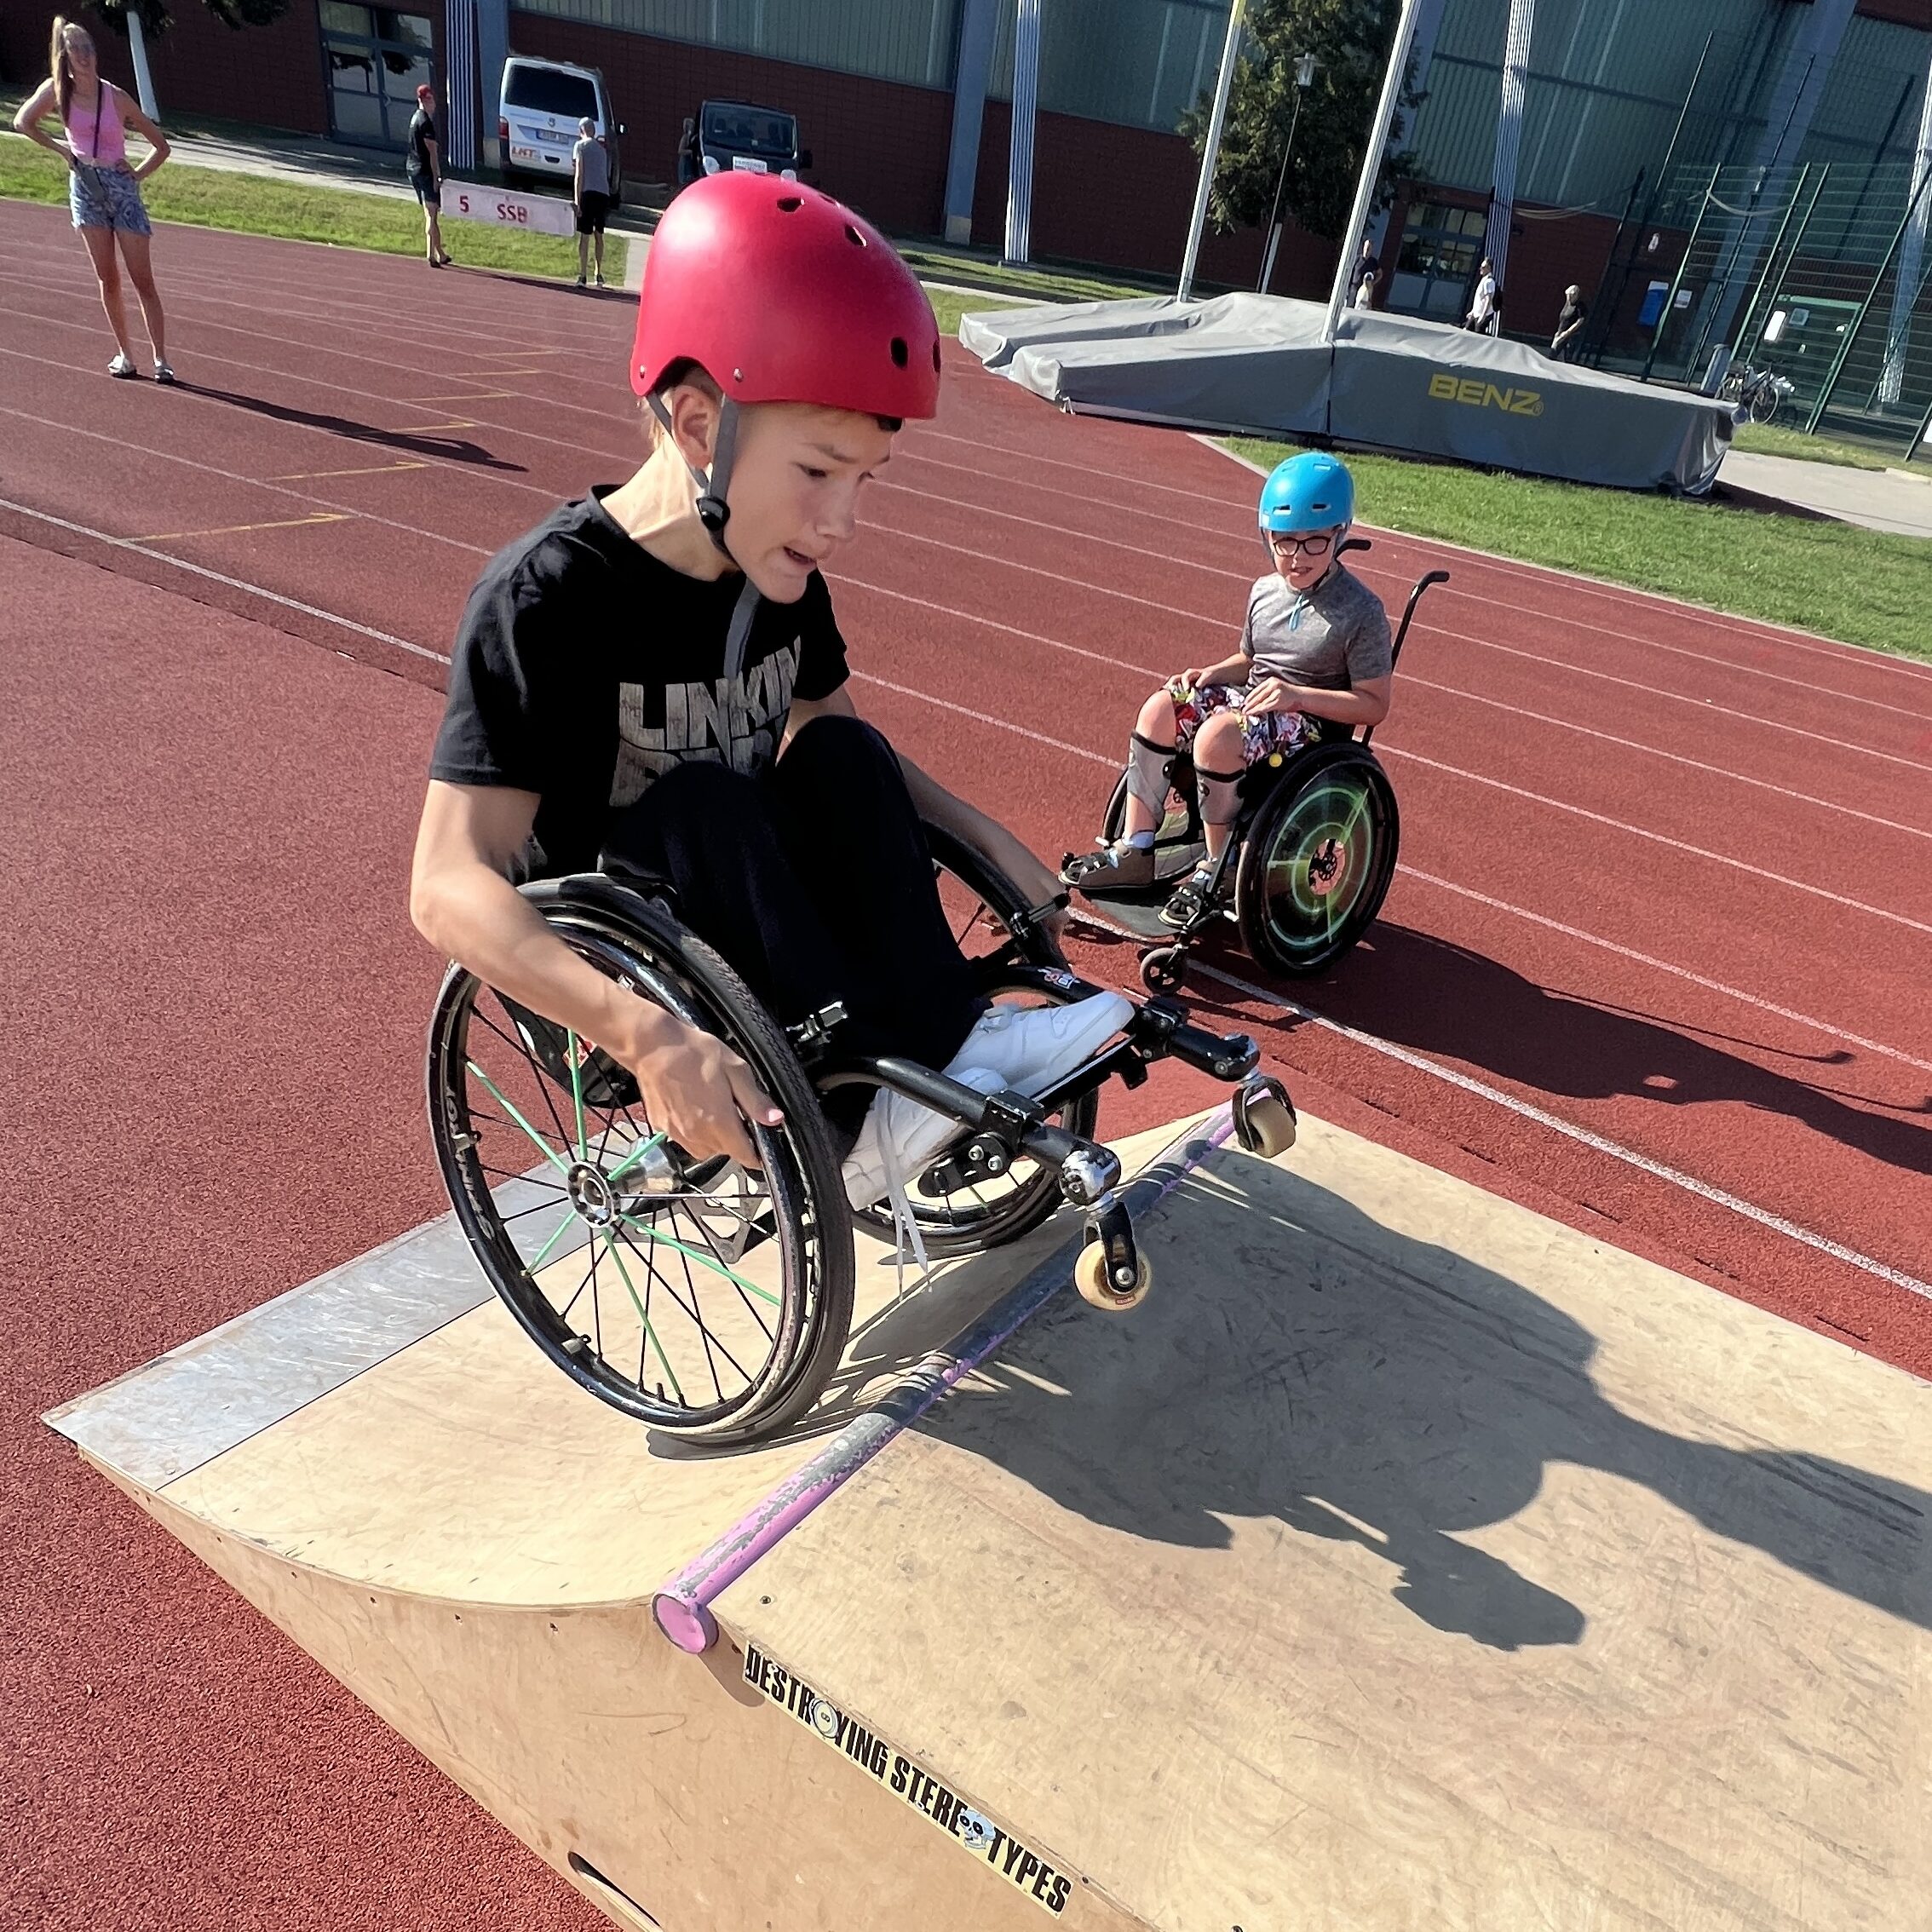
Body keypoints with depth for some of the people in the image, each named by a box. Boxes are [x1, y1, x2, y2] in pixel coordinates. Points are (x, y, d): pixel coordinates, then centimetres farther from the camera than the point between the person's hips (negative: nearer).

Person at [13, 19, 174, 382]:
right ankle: (125, 354, 10)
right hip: (86, 185, 2)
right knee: (108, 279, 3)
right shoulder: (56, 90, -2)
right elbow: (22, 123, 10)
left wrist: (138, 174, -5)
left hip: (121, 186, -2)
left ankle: (161, 359, -3)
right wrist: (60, 149, 4)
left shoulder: (116, 98, -5)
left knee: (143, 280, -4)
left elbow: (161, 145, 2)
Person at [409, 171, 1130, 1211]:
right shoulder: (547, 598, -24)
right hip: (596, 964, -5)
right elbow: (451, 887, -32)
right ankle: (864, 1114, -26)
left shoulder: (779, 572, -4)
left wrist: (990, 840, -3)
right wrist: (649, 1033, -47)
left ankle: (947, 1044, -19)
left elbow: (840, 742, 11)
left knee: (841, 754, -16)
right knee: (706, 806, -31)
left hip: (734, 931, 6)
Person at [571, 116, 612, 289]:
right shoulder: (602, 148, 23)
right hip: (604, 193, 5)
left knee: (584, 235, -7)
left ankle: (582, 276, -14)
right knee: (599, 234, 18)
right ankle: (599, 274, 20)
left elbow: (579, 174, -3)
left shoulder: (581, 145, 6)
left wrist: (577, 200, -5)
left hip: (588, 192, -5)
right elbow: (606, 173, 19)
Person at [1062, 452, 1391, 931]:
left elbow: (1374, 704, -13)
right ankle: (1134, 850, -12)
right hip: (1252, 697, 7)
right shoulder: (1264, 591, 7)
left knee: (1216, 735, -33)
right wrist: (1213, 672, -2)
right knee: (1162, 708, -16)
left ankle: (1217, 869, -16)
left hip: (1313, 724, -7)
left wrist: (1297, 695, -23)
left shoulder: (1361, 611, -12)